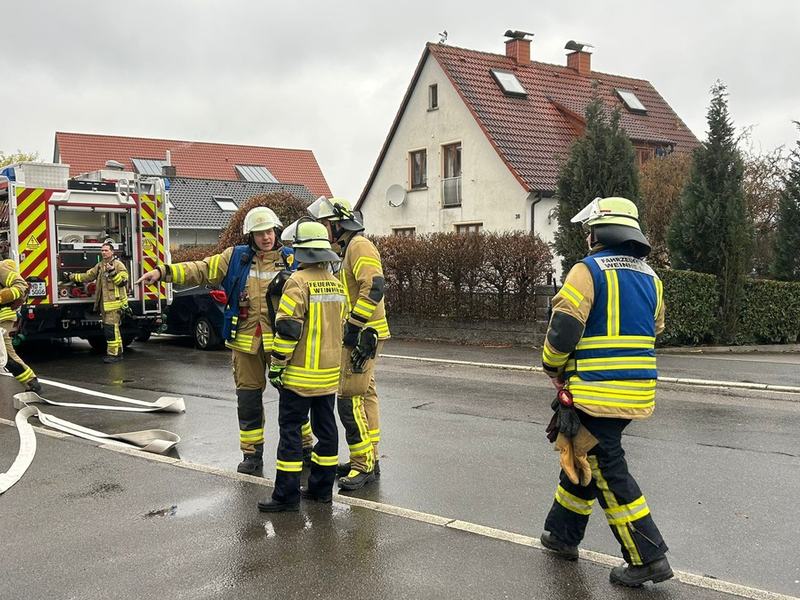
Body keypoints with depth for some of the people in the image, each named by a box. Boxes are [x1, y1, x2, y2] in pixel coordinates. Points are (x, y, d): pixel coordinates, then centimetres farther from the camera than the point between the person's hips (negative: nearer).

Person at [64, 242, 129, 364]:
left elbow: (123, 281, -13)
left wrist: (112, 272, -23)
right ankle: (118, 352, 19)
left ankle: (114, 354, -9)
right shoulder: (99, 266, 16)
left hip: (115, 302, -8)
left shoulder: (118, 265, -6)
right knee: (111, 328, 11)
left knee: (111, 327, -12)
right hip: (104, 303, 8)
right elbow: (87, 276, 20)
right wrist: (71, 277, 17)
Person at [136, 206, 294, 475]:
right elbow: (202, 270, -1)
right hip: (246, 341, 2)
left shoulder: (289, 259, 0)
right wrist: (163, 272, -11)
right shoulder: (236, 257, 4)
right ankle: (252, 454, 21)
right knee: (248, 398, 9)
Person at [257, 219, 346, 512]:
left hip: (301, 372, -7)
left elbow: (287, 327, -19)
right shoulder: (336, 283, 10)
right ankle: (322, 487, 20)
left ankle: (286, 494, 1)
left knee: (291, 429, -2)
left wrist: (276, 365, -11)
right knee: (325, 427, 12)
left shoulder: (298, 282, -14)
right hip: (329, 371, 8)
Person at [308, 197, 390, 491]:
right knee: (365, 395, 14)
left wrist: (355, 326, -25)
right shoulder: (347, 250, 21)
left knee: (350, 399, -10)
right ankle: (369, 459, 22)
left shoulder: (359, 246, -13)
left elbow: (373, 287, -25)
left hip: (362, 335, -11)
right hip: (357, 335, 11)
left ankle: (364, 465, -4)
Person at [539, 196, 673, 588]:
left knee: (606, 472, 1)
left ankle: (648, 558, 3)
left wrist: (553, 365, 0)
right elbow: (654, 331, 19)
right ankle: (563, 534, 32)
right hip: (636, 393, 8)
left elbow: (564, 328, -18)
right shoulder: (650, 278, 12)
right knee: (582, 456, 21)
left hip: (596, 393, -8)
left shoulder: (589, 270, -12)